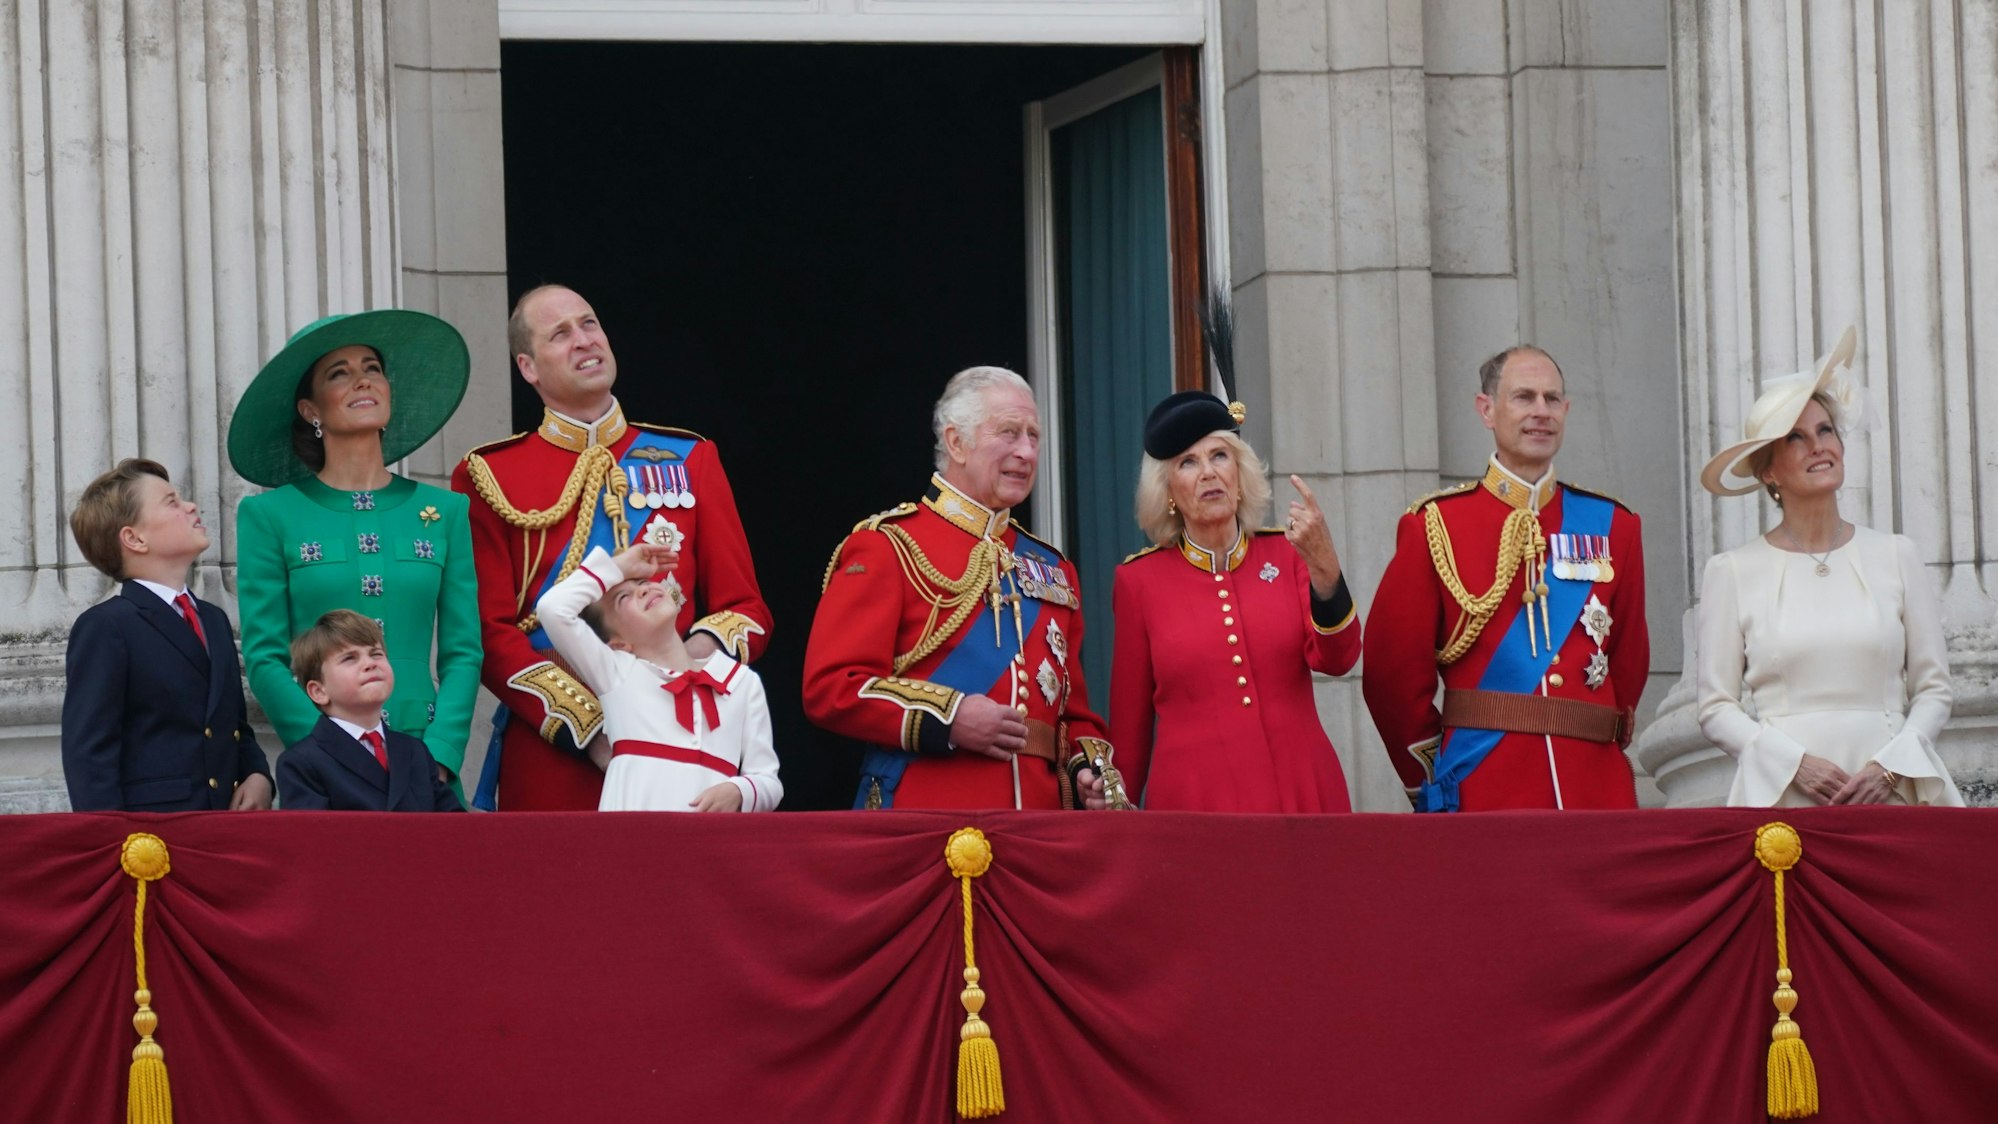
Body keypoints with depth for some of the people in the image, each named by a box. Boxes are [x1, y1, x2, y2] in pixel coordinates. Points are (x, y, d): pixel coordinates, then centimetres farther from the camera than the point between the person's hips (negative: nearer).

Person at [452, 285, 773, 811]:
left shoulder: (690, 460, 12)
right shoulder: (490, 477, 4)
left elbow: (746, 609, 12)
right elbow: (488, 633, -2)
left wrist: (702, 651, -12)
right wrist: (588, 727, -13)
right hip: (549, 760, -2)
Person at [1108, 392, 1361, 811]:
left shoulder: (1287, 554, 4)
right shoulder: (1140, 579, 3)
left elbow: (1337, 659, -10)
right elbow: (1129, 720, 8)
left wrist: (1324, 566, -24)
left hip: (1301, 791, 1)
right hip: (1194, 802, -1)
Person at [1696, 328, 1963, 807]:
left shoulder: (1896, 556, 10)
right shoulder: (1733, 571, 5)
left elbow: (1933, 690, 9)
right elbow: (1716, 708, 4)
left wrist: (1889, 766, -6)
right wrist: (1796, 763, -9)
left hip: (1887, 797, 1)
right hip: (1780, 800, -1)